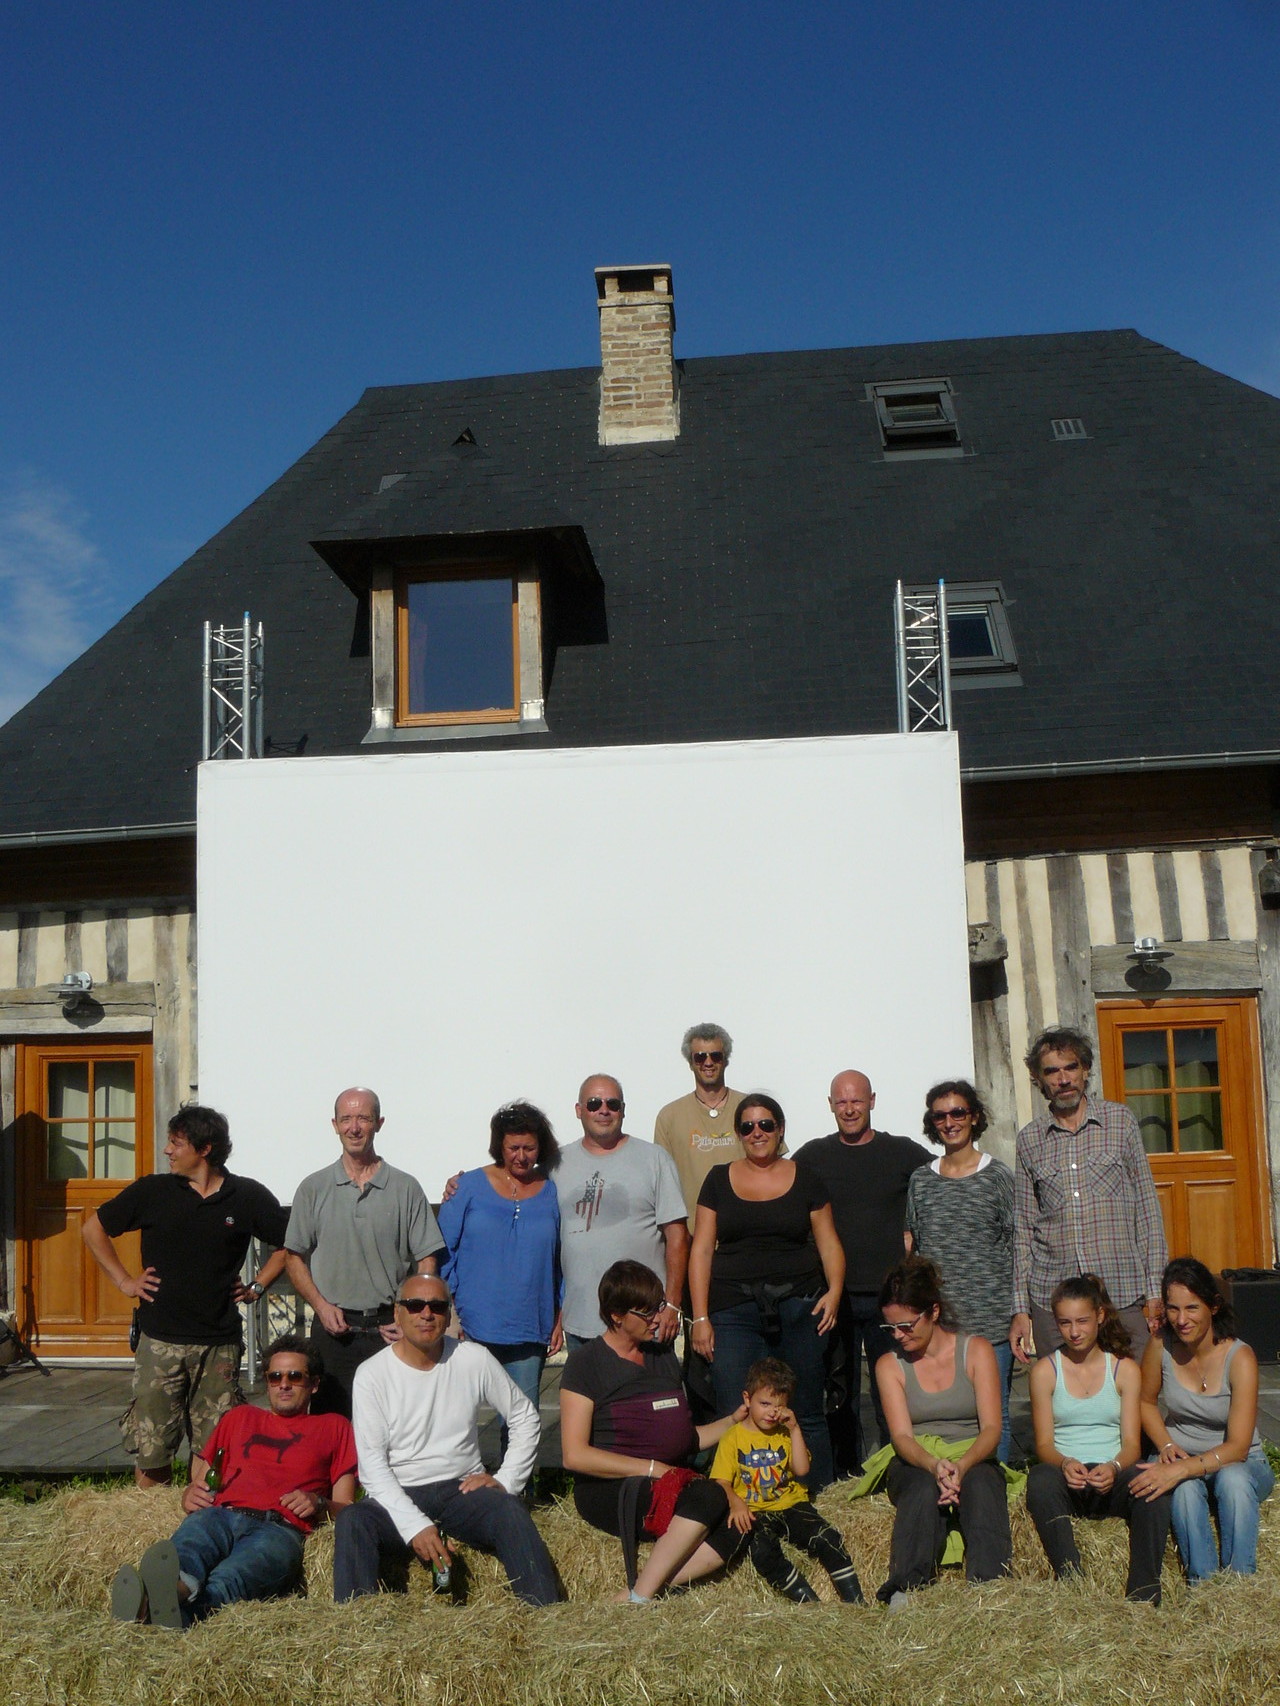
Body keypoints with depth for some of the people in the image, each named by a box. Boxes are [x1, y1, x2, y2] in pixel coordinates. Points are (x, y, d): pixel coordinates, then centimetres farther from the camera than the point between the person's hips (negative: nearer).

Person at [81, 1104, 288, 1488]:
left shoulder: (249, 1197, 0)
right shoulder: (152, 1191, 1)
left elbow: (287, 1245, 12)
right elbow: (93, 1228, 12)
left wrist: (257, 1286, 3)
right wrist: (123, 1280, 6)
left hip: (220, 1343, 0)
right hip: (160, 1340, 1)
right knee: (150, 1449, 3)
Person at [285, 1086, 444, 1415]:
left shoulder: (406, 1188, 3)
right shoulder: (313, 1188, 6)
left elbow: (427, 1262, 4)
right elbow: (295, 1257, 9)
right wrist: (321, 1305, -6)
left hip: (390, 1328, -1)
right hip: (332, 1328, 1)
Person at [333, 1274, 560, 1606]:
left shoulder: (474, 1360, 3)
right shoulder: (371, 1374, -3)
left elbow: (525, 1418, 14)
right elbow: (372, 1465, -8)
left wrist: (506, 1481, -1)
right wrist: (416, 1527, -21)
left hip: (463, 1490, 1)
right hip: (398, 1496, -1)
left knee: (510, 1511, -30)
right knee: (352, 1521, -32)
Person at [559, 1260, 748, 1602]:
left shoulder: (664, 1357, 20)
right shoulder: (586, 1362, -1)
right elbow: (575, 1455, -10)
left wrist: (734, 1420, 11)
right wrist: (652, 1469, -14)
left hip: (670, 1486, 6)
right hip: (606, 1492, -6)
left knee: (731, 1528, -26)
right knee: (710, 1498, -31)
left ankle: (629, 1598, -28)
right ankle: (638, 1599, -24)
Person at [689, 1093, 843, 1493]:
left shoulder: (805, 1178, 9)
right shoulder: (719, 1180, 10)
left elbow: (828, 1242, 9)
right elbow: (701, 1250, 8)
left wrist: (834, 1290, -9)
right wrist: (700, 1317, 1)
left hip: (798, 1306, 0)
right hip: (734, 1311, 0)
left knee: (806, 1415, 2)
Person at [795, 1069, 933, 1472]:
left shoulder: (903, 1153, 3)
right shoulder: (811, 1157, 6)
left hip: (888, 1292, -1)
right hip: (834, 1293, 1)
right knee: (840, 1393, 7)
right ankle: (845, 1476, 17)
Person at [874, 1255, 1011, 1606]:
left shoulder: (976, 1351, 3)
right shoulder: (890, 1365, 6)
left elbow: (991, 1428, -7)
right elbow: (902, 1436, -6)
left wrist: (962, 1465, -28)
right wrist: (935, 1466, -29)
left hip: (973, 1460, 0)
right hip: (916, 1464, 1)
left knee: (979, 1483, -36)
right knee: (925, 1488, -35)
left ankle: (991, 1585, -51)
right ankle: (904, 1588, -50)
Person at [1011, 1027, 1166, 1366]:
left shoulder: (1120, 1121, 5)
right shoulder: (1029, 1139, 8)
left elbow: (1147, 1209, 5)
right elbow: (1023, 1227, 11)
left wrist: (1155, 1290, -1)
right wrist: (1020, 1308, 6)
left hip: (1123, 1294, -1)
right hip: (1051, 1298, 1)